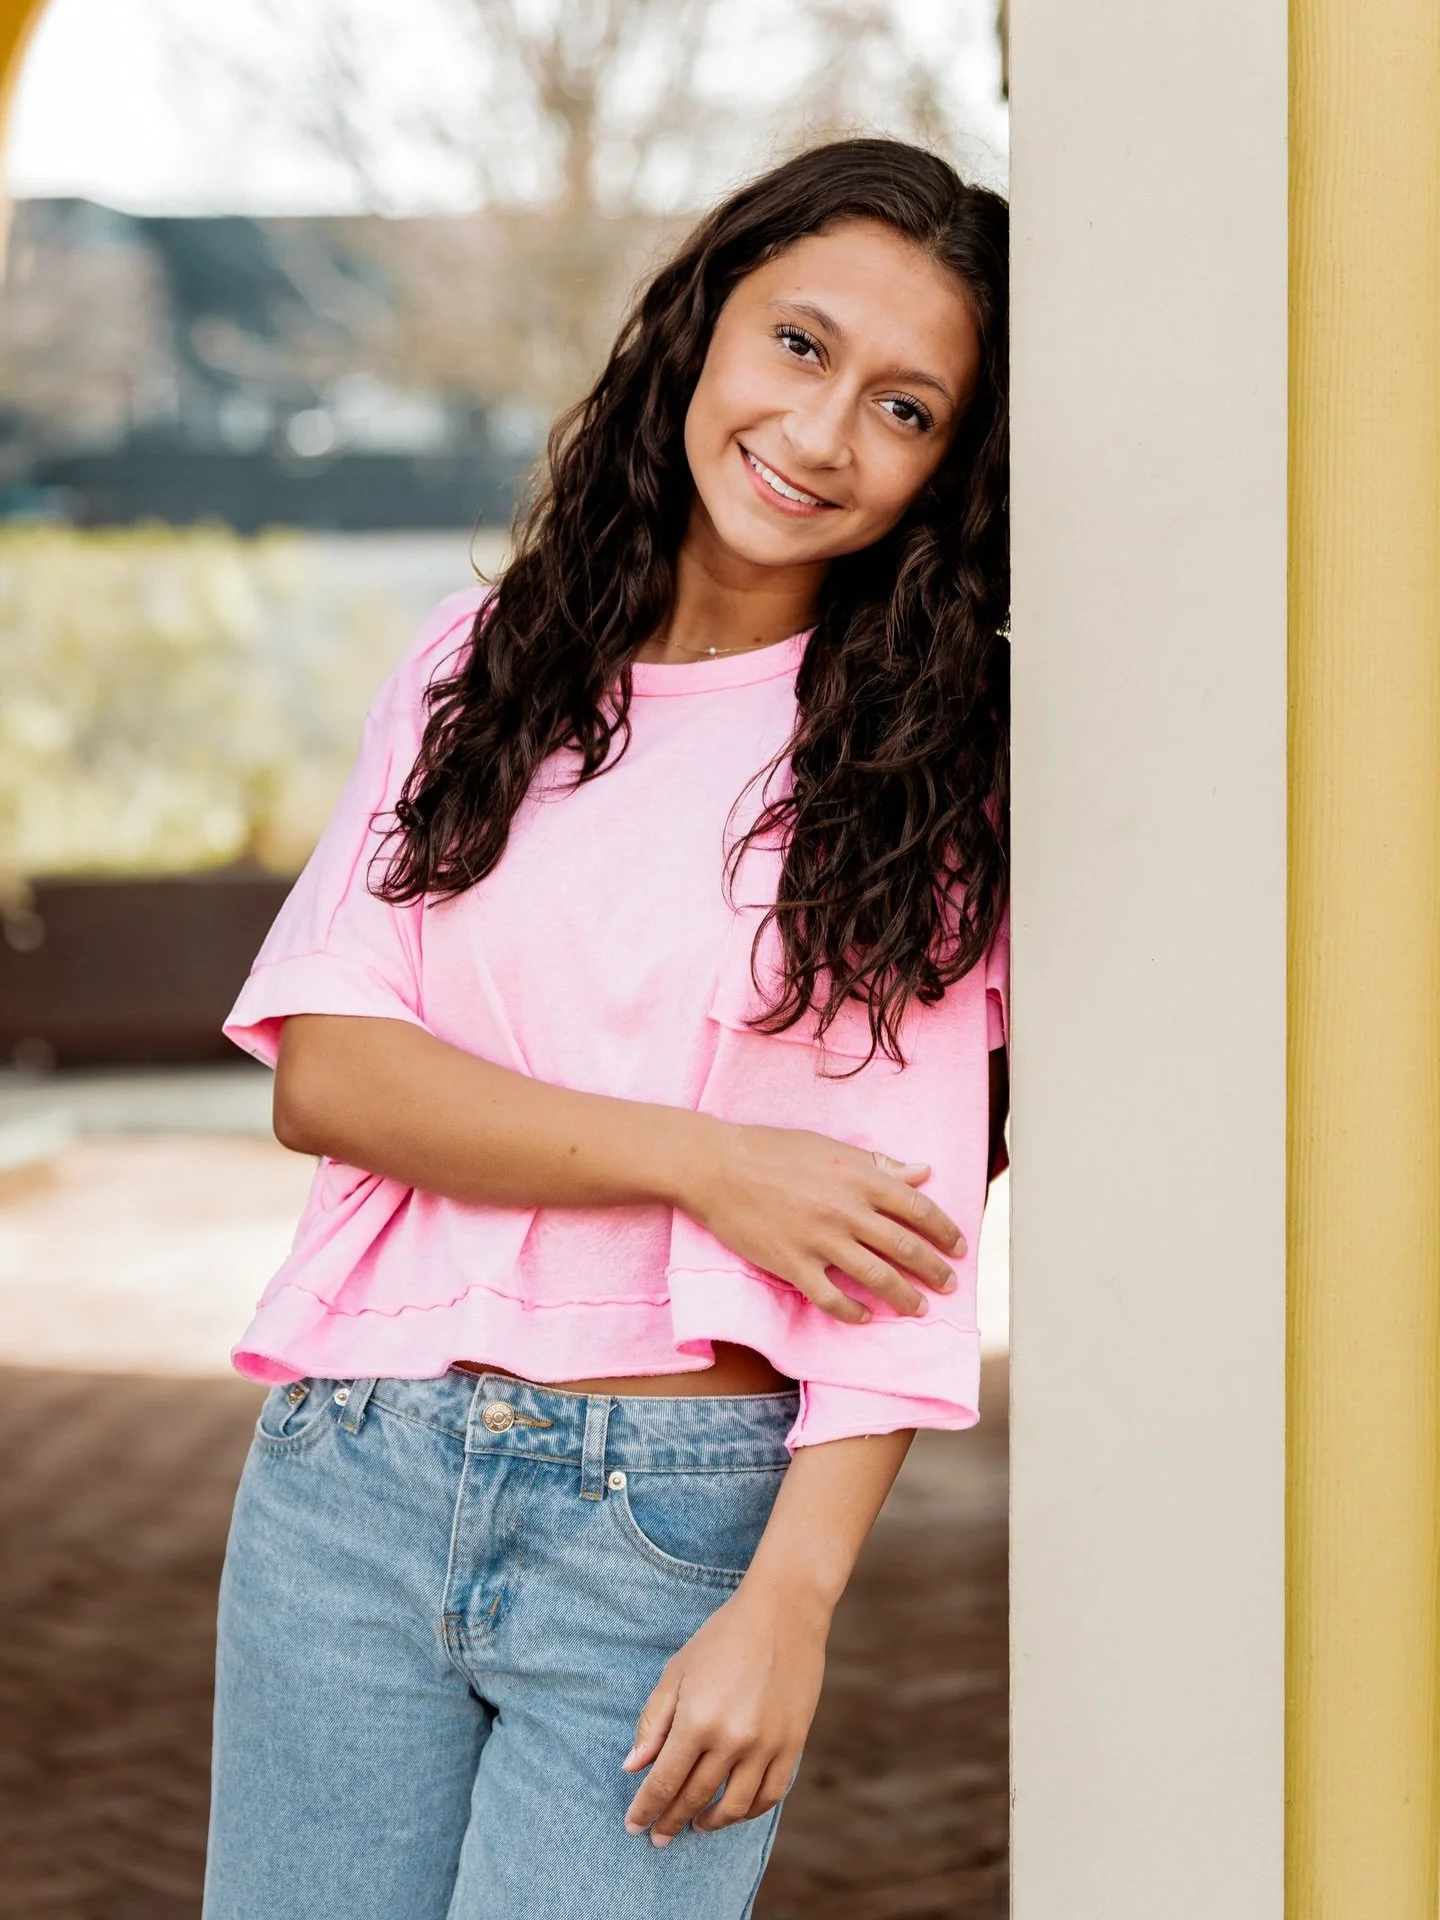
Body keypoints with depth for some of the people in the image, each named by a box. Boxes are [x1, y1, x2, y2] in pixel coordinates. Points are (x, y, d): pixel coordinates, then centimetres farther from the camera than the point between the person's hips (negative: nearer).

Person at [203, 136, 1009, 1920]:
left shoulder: (923, 759, -1)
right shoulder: (479, 668, 8)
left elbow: (912, 1239, -6)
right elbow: (320, 1070, -2)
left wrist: (788, 1603, -16)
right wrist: (701, 1161, -12)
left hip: (675, 1518, -3)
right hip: (349, 1484, 3)